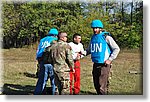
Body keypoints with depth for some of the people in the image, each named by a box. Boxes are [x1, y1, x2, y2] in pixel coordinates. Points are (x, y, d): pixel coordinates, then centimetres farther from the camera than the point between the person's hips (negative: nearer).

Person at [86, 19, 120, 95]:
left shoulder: (106, 37, -5)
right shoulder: (93, 38, 13)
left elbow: (116, 49, -4)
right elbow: (89, 50, 23)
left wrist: (110, 59, -11)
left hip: (104, 65, -7)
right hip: (95, 64, 7)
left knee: (102, 86, -11)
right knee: (96, 85, 12)